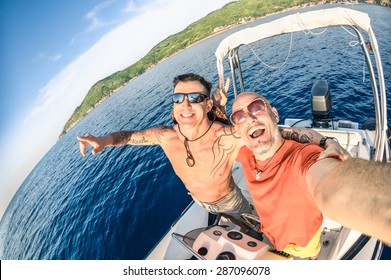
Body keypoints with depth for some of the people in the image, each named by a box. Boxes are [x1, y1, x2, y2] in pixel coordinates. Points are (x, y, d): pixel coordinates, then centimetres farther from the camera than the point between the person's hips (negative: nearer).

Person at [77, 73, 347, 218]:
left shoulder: (229, 138, -43)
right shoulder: (165, 135, -29)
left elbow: (289, 133, -43)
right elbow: (129, 135, -14)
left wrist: (327, 142, -58)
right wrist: (105, 140, -33)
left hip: (229, 200, -4)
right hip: (199, 200, 4)